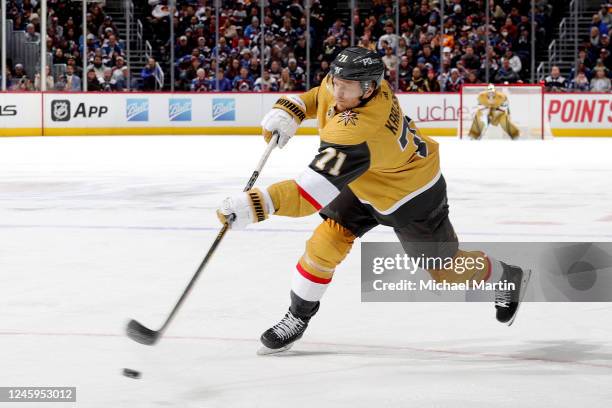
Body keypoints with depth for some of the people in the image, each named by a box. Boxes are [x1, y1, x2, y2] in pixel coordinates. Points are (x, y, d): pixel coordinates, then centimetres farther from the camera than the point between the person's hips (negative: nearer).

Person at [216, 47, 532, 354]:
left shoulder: (355, 134, -45)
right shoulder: (351, 80, -21)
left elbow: (313, 192, -52)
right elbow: (324, 94, 7)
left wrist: (255, 205, -60)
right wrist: (290, 110, -9)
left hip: (411, 196, -7)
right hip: (365, 184, 7)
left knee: (445, 269, 11)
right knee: (327, 241, -8)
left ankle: (508, 277, 39)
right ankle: (298, 316, 8)